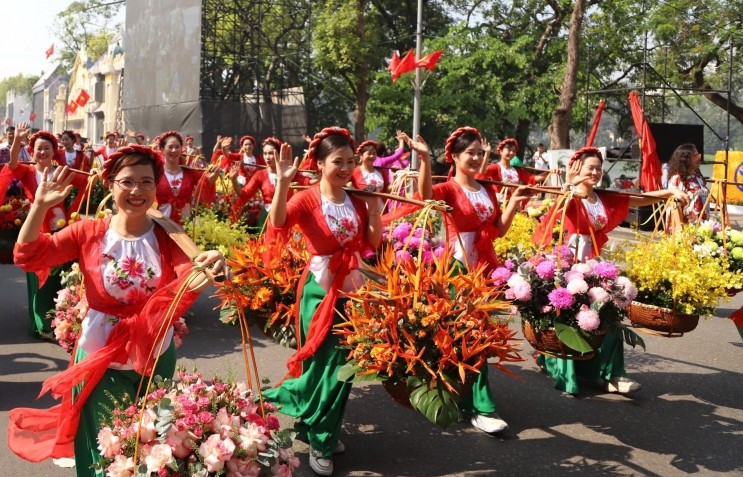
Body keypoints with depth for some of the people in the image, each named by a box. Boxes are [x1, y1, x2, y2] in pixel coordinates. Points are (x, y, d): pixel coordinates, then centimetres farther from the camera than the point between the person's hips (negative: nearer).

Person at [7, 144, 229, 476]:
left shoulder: (168, 237, -7)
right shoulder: (89, 233, -6)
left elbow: (190, 279, -24)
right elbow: (28, 257, -12)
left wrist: (211, 265, -47)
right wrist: (40, 206, -25)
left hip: (156, 360, 1)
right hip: (100, 361, 0)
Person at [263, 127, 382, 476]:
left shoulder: (357, 201, 3)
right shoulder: (307, 199, -12)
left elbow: (374, 242, -2)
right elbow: (277, 226, -29)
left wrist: (373, 201, -7)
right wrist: (282, 182, -35)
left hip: (352, 292, 5)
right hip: (320, 293, -5)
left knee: (343, 366, 13)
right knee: (325, 367, 3)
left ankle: (325, 433, 32)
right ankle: (320, 442, 22)